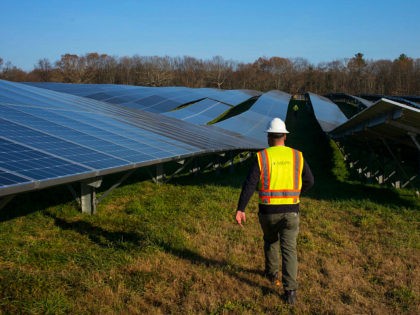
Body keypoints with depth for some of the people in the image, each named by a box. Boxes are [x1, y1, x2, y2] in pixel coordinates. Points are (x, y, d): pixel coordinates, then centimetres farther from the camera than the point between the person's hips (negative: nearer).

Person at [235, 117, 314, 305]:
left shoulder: (261, 157, -8)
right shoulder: (297, 156, 0)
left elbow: (249, 185, -14)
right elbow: (309, 181, 8)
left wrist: (240, 210, -13)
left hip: (268, 211, 0)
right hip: (290, 211, 1)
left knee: (270, 241, 28)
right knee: (289, 250, 4)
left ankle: (272, 274, 43)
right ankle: (290, 291, -5)